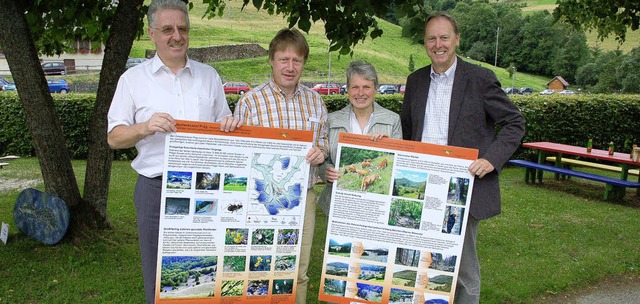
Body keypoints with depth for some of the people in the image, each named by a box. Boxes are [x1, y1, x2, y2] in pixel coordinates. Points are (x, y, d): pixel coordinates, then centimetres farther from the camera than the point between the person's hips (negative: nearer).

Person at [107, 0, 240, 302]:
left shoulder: (208, 75, 11)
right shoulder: (133, 78, 4)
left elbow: (223, 125, 17)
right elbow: (113, 138, 3)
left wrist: (231, 124, -7)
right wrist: (144, 128, -17)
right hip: (157, 189, -1)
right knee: (159, 276, 8)